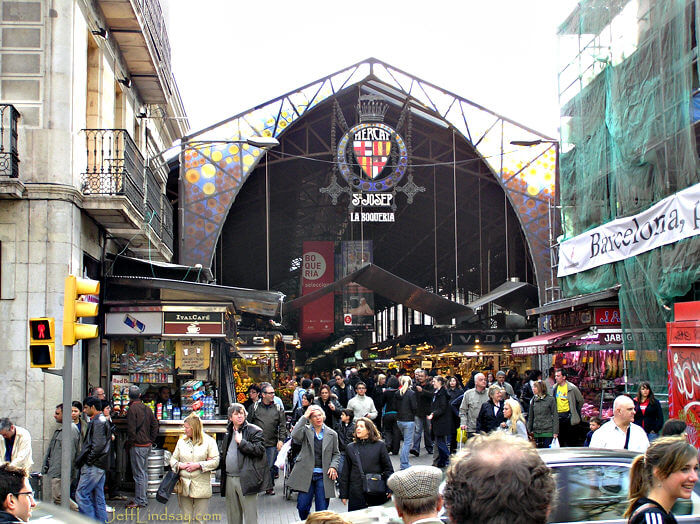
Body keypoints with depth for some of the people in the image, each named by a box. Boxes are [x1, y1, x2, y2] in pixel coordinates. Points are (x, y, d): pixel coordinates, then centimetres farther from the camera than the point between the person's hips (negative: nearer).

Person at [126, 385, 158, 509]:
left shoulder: (132, 409, -13)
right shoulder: (147, 408, 9)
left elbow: (131, 429, -17)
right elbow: (155, 425, 12)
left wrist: (129, 443, -6)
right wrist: (151, 440, 16)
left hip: (137, 446, -8)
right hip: (147, 445, 8)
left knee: (138, 473, -4)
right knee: (143, 472, 15)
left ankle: (140, 501, -2)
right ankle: (142, 498, 21)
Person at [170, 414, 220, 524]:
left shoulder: (209, 441, -1)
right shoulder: (181, 441, 11)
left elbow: (215, 461, -5)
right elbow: (173, 459, 15)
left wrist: (198, 465, -14)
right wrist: (179, 465, -7)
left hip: (201, 487, -3)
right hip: (184, 486, 3)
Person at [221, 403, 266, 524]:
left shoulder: (254, 431, -4)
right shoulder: (229, 432, 18)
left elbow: (260, 450, -16)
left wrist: (241, 442, -16)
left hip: (245, 480, -7)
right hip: (229, 479, 7)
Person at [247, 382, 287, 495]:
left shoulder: (278, 409, 7)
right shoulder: (255, 407, 5)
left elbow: (282, 426, 6)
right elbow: (249, 423, 10)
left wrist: (281, 440, -4)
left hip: (272, 443, 1)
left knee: (270, 466, 2)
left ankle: (269, 487, 13)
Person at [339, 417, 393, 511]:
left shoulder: (379, 445, 4)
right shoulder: (350, 448, 10)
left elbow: (388, 468, 6)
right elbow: (345, 473, 12)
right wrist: (344, 494, 9)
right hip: (356, 495, 2)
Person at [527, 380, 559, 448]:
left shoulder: (550, 399, -3)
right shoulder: (533, 400, 9)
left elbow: (555, 416, -3)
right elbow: (530, 416, 16)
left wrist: (555, 432, -8)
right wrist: (529, 430, 11)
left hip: (548, 432, -4)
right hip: (536, 432, 4)